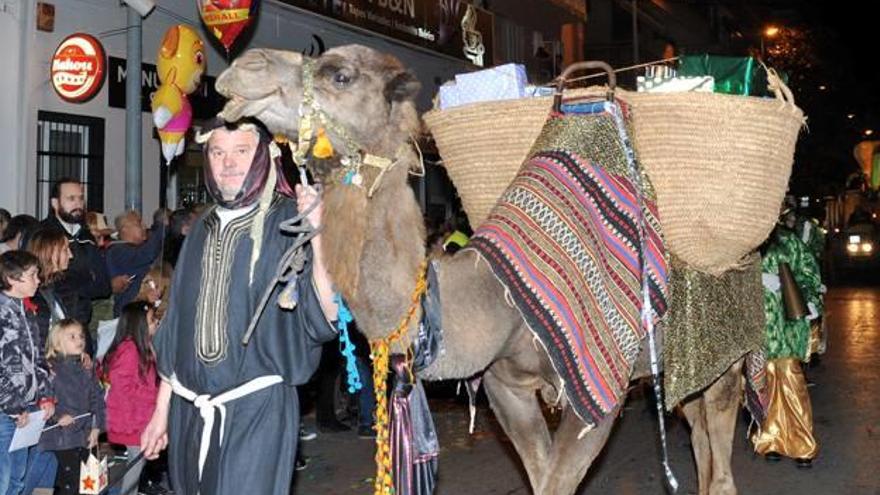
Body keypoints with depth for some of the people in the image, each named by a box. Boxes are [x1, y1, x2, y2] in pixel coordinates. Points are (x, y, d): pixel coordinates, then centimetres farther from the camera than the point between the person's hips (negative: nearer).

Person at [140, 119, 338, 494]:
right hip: (189, 412, 5)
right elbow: (177, 326, 15)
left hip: (258, 411, -5)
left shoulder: (289, 223, -8)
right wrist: (162, 411, 17)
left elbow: (328, 316, -18)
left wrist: (316, 234, -30)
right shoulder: (203, 230, 9)